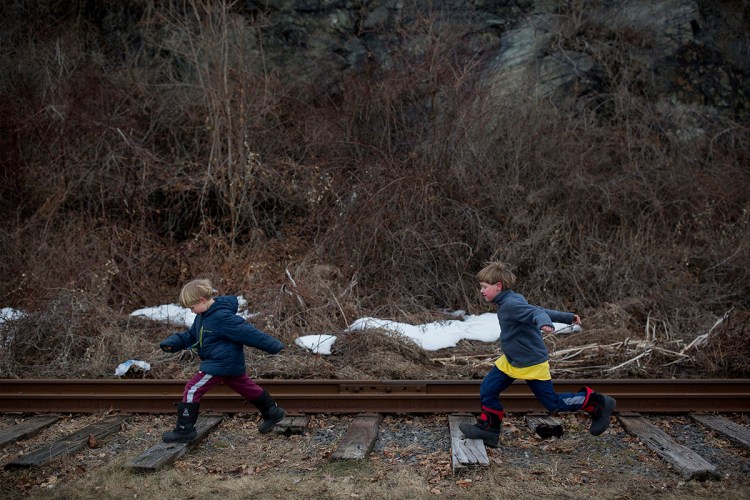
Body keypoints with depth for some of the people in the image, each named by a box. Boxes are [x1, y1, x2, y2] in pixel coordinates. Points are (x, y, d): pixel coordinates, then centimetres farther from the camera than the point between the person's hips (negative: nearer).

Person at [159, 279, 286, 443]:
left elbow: (248, 333, -24)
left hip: (221, 364, -10)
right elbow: (190, 335, 15)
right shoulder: (203, 317, 6)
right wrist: (173, 343, -3)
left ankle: (185, 430, 0)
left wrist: (274, 346, -21)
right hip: (231, 362, 10)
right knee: (247, 387, 21)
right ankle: (273, 412, 35)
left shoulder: (223, 317, -25)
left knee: (192, 390, -7)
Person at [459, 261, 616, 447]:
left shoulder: (512, 304, -25)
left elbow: (537, 312, -40)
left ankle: (598, 404, 19)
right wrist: (568, 317, 16)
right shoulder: (509, 302, 4)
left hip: (532, 363, -9)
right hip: (511, 361, 9)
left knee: (553, 403, 4)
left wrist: (545, 323, -64)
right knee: (487, 390, 2)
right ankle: (488, 428, 15)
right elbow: (539, 310, 11)